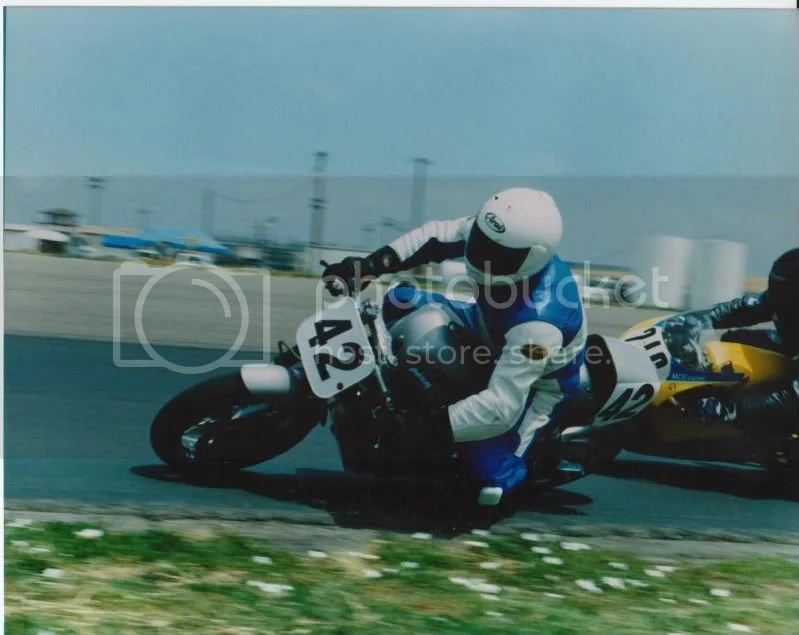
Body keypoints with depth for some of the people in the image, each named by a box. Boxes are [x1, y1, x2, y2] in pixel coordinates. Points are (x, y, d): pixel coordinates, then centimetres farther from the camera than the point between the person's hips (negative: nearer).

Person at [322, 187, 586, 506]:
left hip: (533, 381, -7)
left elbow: (502, 405, -43)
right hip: (491, 334, 7)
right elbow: (437, 235, -12)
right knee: (401, 301, 2)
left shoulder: (539, 322, -44)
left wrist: (428, 429, -43)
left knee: (488, 480, -23)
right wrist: (371, 264, -22)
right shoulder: (502, 238, -26)